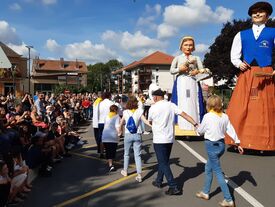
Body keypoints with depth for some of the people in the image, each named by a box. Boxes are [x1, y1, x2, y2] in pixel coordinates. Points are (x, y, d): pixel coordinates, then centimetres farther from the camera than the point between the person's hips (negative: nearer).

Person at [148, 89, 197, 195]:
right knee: (163, 161, 20)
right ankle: (159, 181, 34)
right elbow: (184, 114, -8)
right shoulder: (171, 105, 0)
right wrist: (195, 124, -9)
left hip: (159, 140, -6)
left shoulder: (153, 108, -9)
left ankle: (173, 187, -5)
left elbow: (150, 122, 7)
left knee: (163, 163, -1)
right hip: (170, 139, 6)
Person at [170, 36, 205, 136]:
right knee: (181, 103, -5)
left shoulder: (196, 58, 13)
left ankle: (194, 126, 0)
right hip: (181, 83, -1)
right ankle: (181, 127, -3)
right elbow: (171, 71, 5)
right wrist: (180, 69, -11)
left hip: (193, 83, 1)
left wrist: (197, 71, -15)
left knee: (193, 103, -4)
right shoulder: (178, 58, 12)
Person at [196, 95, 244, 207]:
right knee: (208, 168, 22)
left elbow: (200, 131, -3)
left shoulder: (207, 116, -14)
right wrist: (238, 143, 7)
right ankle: (205, 192, 34)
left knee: (218, 172, 1)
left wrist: (197, 127, 19)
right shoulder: (225, 116, 1)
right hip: (221, 144, 7)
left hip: (212, 146, -7)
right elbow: (231, 130, 2)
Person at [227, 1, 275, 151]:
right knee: (240, 109, -2)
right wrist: (239, 64, -8)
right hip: (246, 76, 2)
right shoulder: (241, 35, 17)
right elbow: (234, 55, 13)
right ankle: (240, 141, 5)